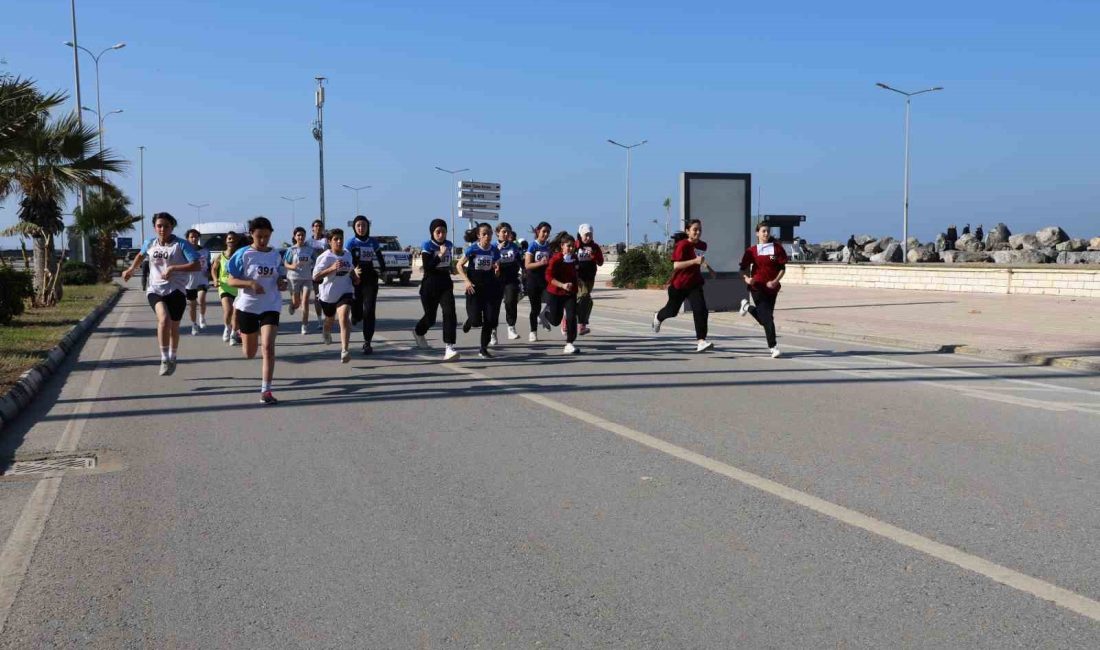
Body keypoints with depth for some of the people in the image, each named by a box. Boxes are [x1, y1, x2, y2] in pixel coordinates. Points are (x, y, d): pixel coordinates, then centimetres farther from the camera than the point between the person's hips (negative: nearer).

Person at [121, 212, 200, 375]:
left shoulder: (181, 244, -9)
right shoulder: (150, 243, 6)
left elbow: (196, 265, -18)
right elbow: (141, 255, 31)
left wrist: (173, 268, -24)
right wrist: (131, 269, 28)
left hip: (176, 290, -1)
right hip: (155, 289, 1)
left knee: (174, 326, 10)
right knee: (164, 319, -27)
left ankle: (172, 358, 37)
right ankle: (164, 359, -19)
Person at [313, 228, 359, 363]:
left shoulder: (348, 254, 2)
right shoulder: (325, 257, -15)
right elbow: (315, 277, -22)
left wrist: (355, 274, 1)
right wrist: (332, 268, -33)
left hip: (345, 292, 1)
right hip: (328, 294, -1)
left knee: (344, 317, -22)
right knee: (329, 318, 23)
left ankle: (345, 350, -30)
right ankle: (326, 332, 61)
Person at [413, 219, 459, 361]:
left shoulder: (449, 244, 7)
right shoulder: (427, 246, -10)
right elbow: (427, 268, -21)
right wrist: (440, 256, -27)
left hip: (445, 284, 4)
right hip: (430, 286, -3)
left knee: (450, 313, -18)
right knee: (430, 318, 11)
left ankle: (449, 348, -21)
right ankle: (418, 332, 46)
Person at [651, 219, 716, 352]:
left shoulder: (702, 245, 2)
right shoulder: (682, 245, -20)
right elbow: (676, 265, -29)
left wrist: (709, 268, 19)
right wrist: (694, 261, -38)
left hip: (694, 284, 4)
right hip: (679, 284, -4)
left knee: (701, 310, -17)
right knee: (672, 310, 18)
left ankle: (701, 341, -18)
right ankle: (658, 317, 53)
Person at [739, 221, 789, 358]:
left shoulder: (777, 248, 1)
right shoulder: (752, 250, 0)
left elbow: (782, 268, 1)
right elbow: (744, 268, 3)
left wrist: (775, 281, -15)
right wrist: (747, 278, -18)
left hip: (772, 287, 3)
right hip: (757, 287, -3)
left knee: (765, 317, 13)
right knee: (767, 317, -10)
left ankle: (748, 307, 40)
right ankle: (773, 347, -3)